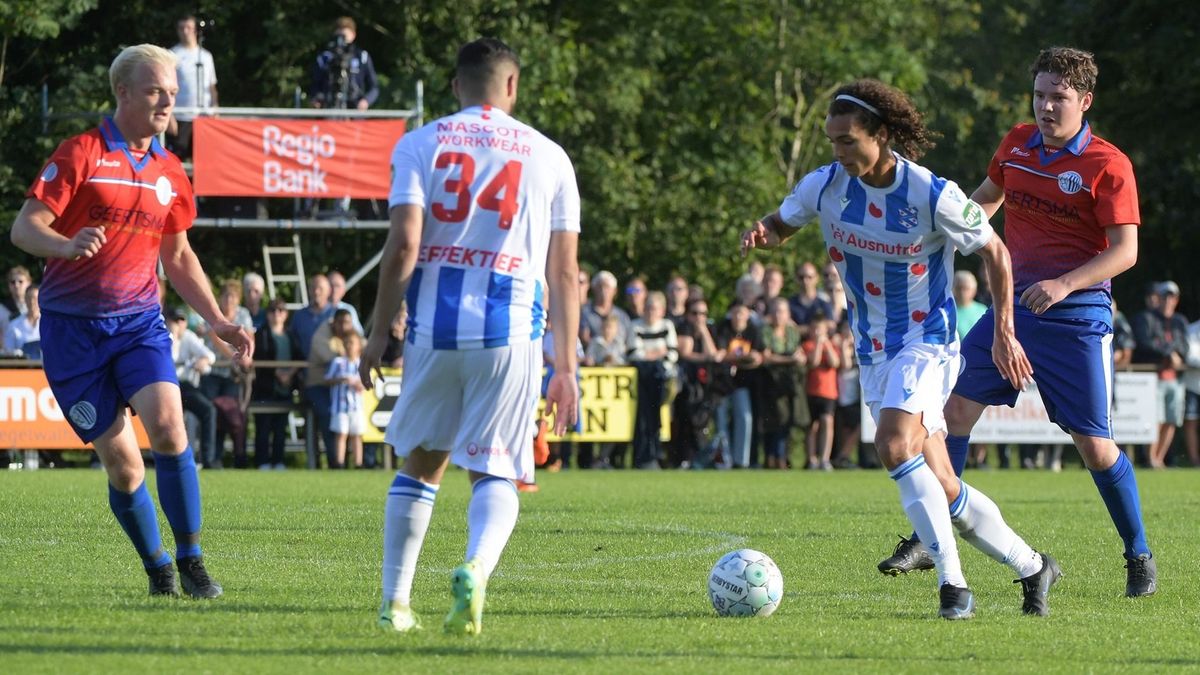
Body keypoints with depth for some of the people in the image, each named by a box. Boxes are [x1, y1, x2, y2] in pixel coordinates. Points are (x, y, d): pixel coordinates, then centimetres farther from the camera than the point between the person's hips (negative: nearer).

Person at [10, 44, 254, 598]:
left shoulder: (169, 172, 10)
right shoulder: (81, 153, -7)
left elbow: (178, 256, 21)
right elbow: (24, 228, -12)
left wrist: (218, 322, 13)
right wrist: (67, 245, -33)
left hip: (139, 320, 3)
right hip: (73, 324, -3)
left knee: (167, 424, -21)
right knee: (121, 461, -5)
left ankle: (190, 562, -13)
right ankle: (158, 571, 14)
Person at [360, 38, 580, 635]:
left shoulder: (421, 144, 6)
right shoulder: (548, 157, 9)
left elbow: (404, 243, -5)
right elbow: (564, 271, 7)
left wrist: (378, 334, 2)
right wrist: (566, 367, 9)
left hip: (434, 329, 1)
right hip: (511, 332, -1)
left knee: (419, 466, 17)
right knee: (494, 472, 2)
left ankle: (395, 603, 16)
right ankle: (476, 568, -28)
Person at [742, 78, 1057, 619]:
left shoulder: (933, 197, -18)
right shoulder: (825, 186, -6)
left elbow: (994, 251, -4)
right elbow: (782, 224, 13)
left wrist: (1004, 331, -6)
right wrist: (763, 232, -12)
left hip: (927, 341, -6)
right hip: (874, 352, 6)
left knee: (894, 446, -30)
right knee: (941, 490, 6)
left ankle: (952, 582, -26)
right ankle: (1032, 567, 23)